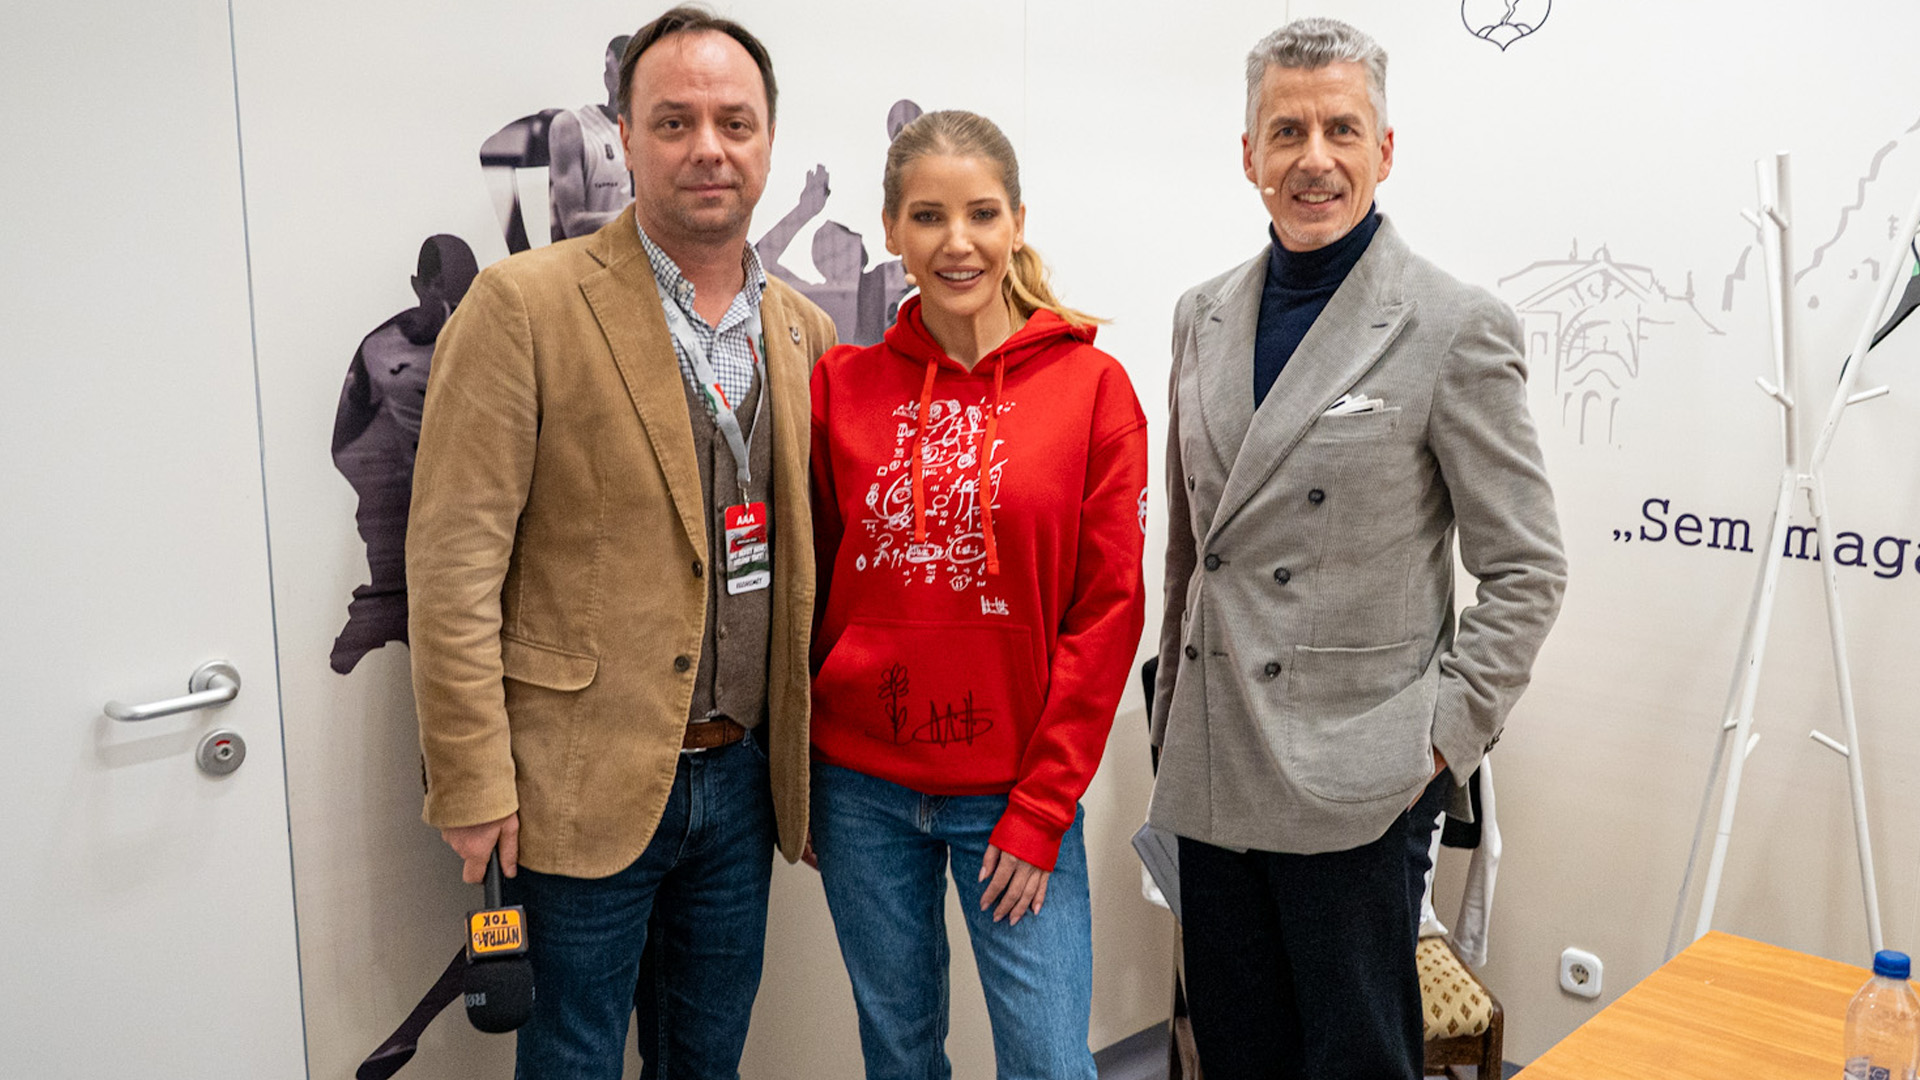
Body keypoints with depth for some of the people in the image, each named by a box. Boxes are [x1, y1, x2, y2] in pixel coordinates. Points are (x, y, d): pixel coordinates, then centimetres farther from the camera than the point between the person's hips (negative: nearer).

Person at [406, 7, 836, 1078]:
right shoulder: (526, 305, -10)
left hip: (744, 775, 5)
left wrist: (801, 745, 9)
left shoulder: (806, 331, 6)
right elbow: (453, 561, -12)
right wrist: (473, 781, -13)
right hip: (585, 779, -4)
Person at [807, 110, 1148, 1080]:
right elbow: (810, 591, 6)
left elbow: (1107, 610, -6)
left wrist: (1040, 810, -8)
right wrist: (797, 782, 5)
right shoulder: (842, 384, 1)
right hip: (863, 784, 2)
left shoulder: (1091, 387, -5)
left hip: (1015, 791, -2)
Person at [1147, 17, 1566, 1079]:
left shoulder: (1458, 328, -8)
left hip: (1355, 784, -5)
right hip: (1210, 768, 5)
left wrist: (1442, 739, -11)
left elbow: (1525, 568, -5)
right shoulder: (1202, 316, 8)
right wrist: (1174, 713, 14)